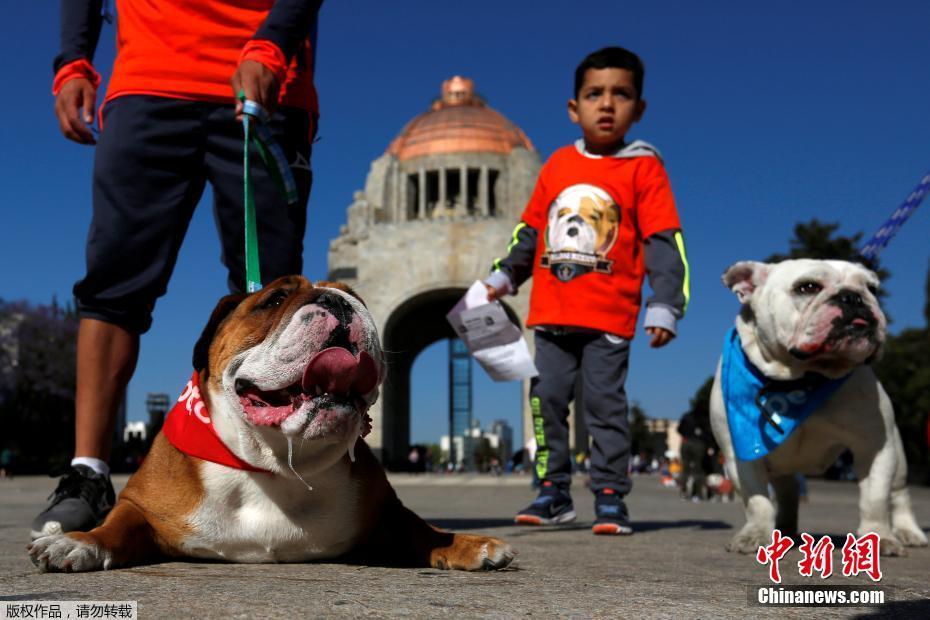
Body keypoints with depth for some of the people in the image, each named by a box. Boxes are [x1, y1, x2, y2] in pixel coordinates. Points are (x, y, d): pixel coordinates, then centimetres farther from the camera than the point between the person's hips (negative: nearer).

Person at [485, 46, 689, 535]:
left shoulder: (643, 167, -2)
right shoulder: (557, 165, 9)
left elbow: (663, 241, -5)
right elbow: (530, 229, 19)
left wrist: (664, 306, -13)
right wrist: (504, 276, 16)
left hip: (608, 316, -4)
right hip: (551, 312, 4)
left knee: (605, 404, -3)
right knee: (547, 399, 6)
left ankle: (610, 497, 7)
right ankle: (554, 492, 17)